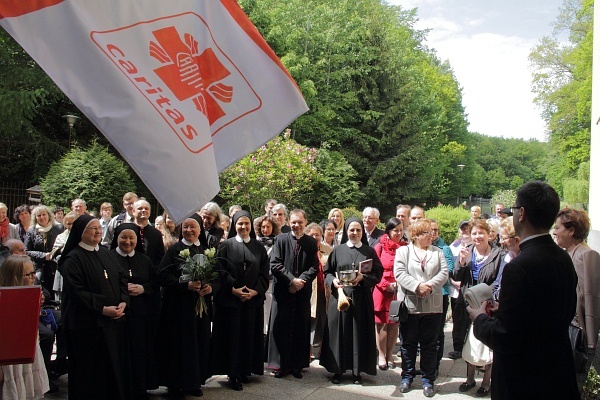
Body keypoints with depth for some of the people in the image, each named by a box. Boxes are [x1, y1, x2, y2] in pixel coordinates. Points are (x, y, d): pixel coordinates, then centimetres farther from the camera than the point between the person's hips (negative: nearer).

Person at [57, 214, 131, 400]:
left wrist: (123, 302, -6)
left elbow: (122, 278, 10)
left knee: (115, 363, 10)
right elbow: (77, 291, -16)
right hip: (88, 323, -6)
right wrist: (102, 309, -19)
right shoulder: (73, 258, -8)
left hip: (114, 320, 6)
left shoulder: (107, 253, 12)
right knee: (91, 368, 2)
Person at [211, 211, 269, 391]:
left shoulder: (259, 247, 9)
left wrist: (255, 291, -9)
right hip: (230, 299, -3)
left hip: (253, 299, 3)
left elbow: (264, 273, 5)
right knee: (232, 335, -1)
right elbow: (220, 271, -5)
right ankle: (232, 373, 7)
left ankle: (245, 370, 17)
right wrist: (233, 290, -15)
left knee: (249, 335, 6)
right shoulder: (226, 245, 0)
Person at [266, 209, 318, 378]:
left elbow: (314, 267, 1)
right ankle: (280, 364, 11)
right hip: (282, 291, -1)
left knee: (301, 329, 6)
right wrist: (292, 279, -14)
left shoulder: (312, 243, 6)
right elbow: (275, 264, -5)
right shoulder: (280, 240, 2)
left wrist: (301, 281, -13)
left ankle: (297, 365, 15)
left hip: (303, 292, 1)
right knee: (281, 328, 2)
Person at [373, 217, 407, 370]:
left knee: (395, 323, 8)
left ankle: (389, 354, 20)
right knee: (382, 323, 3)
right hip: (382, 291, -2)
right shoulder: (380, 247, -1)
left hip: (399, 291, 2)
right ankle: (381, 356, 14)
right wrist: (386, 285, -11)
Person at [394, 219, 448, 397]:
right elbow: (399, 273, -8)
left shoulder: (438, 252, 11)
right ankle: (407, 377, 21)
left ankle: (428, 380, 16)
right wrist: (417, 286, -20)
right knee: (408, 343, 8)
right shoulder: (403, 251, 4)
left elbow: (444, 273, -1)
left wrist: (430, 285, -17)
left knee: (430, 345, 7)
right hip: (409, 305, -1)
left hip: (432, 306, 2)